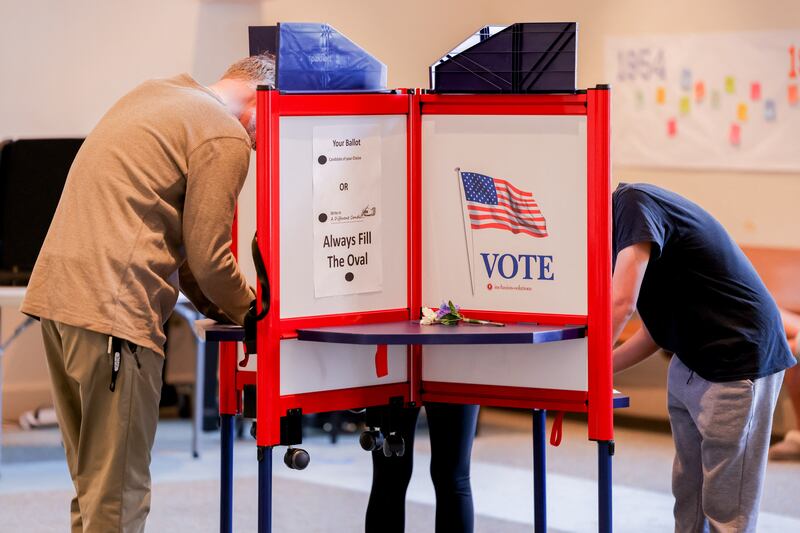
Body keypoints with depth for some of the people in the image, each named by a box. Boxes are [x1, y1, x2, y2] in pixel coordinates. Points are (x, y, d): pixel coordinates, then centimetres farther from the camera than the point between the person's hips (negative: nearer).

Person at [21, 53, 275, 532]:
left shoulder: (152, 95, 23)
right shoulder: (225, 137, -6)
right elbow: (207, 256, -8)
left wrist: (211, 302, 22)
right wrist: (247, 309, 11)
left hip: (56, 291, 10)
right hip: (114, 309, -10)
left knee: (93, 485, 16)